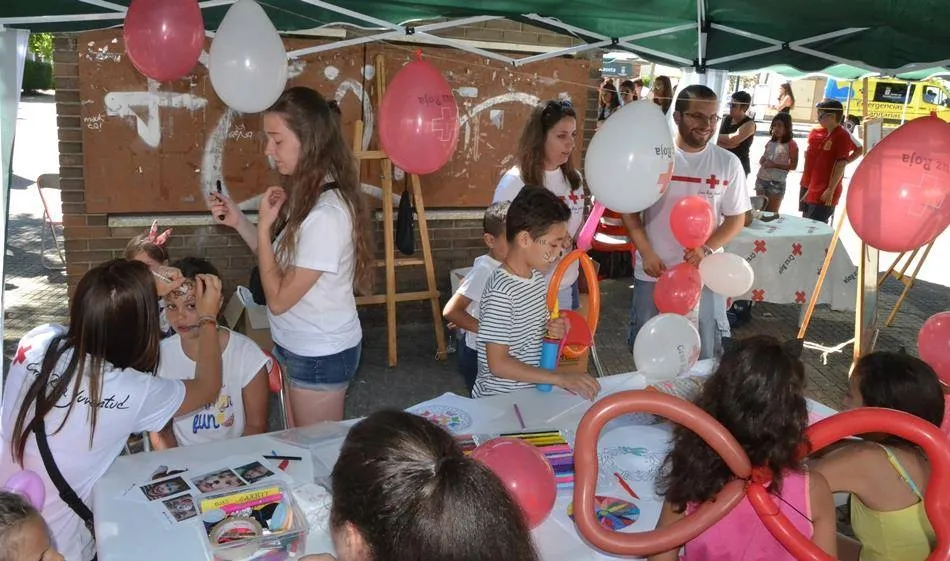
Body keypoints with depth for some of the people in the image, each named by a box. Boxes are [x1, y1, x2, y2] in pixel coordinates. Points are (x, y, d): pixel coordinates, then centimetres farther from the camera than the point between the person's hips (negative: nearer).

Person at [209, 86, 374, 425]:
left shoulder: (327, 214, -29)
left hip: (320, 355, -9)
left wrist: (264, 225, -19)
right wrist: (239, 222, -1)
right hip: (297, 345, 9)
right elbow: (282, 262, 10)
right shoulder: (305, 193, 0)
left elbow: (278, 298, -24)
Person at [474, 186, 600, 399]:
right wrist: (560, 378, -22)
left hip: (531, 392, 7)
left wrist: (552, 330, -2)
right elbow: (498, 364, -20)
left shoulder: (537, 276, 6)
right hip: (498, 400, -7)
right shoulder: (501, 292, -20)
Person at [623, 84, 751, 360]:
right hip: (653, 273, -1)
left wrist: (707, 249, -16)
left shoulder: (728, 163, -2)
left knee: (705, 356, 12)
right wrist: (646, 253, -11)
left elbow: (737, 218, 1)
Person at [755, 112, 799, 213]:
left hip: (776, 182, -6)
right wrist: (763, 162, -5)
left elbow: (793, 165, -10)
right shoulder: (770, 142, 11)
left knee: (772, 213, -1)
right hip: (761, 180, 6)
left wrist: (775, 165, -19)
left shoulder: (791, 144, -7)